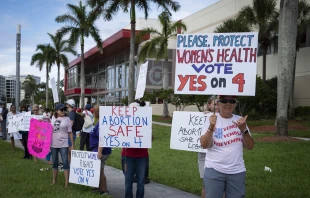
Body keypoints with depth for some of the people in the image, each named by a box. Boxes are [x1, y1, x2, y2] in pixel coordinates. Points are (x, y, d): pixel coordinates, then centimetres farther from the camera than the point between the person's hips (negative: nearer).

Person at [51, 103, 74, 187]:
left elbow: (70, 133, -1)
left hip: (63, 144, -3)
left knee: (65, 162, -5)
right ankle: (54, 180, 24)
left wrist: (73, 144, -4)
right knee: (54, 162, 13)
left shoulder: (66, 119, -3)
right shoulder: (53, 119, 5)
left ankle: (66, 182, -1)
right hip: (53, 144, 3)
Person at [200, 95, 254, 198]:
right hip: (214, 170, -3)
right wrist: (211, 128, -30)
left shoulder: (240, 120, 4)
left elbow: (250, 146, 2)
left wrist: (243, 130, -15)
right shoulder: (212, 119, -4)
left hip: (237, 171, 3)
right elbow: (204, 145, -13)